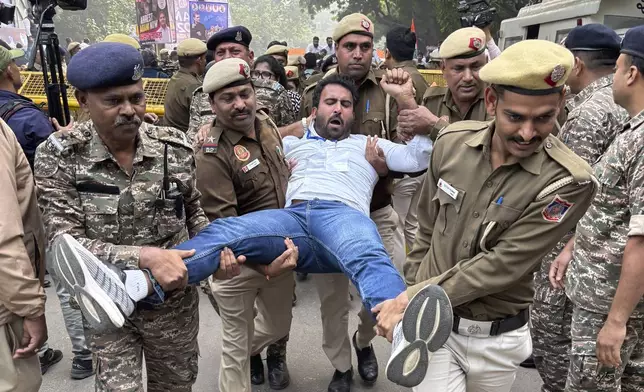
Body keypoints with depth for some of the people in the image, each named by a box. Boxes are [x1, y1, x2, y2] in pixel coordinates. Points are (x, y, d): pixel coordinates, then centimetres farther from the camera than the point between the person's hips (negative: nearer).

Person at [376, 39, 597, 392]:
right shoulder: (451, 142, -8)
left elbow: (501, 265, -22)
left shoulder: (568, 182, -19)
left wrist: (414, 299, -21)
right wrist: (408, 292, 7)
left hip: (497, 337, -1)